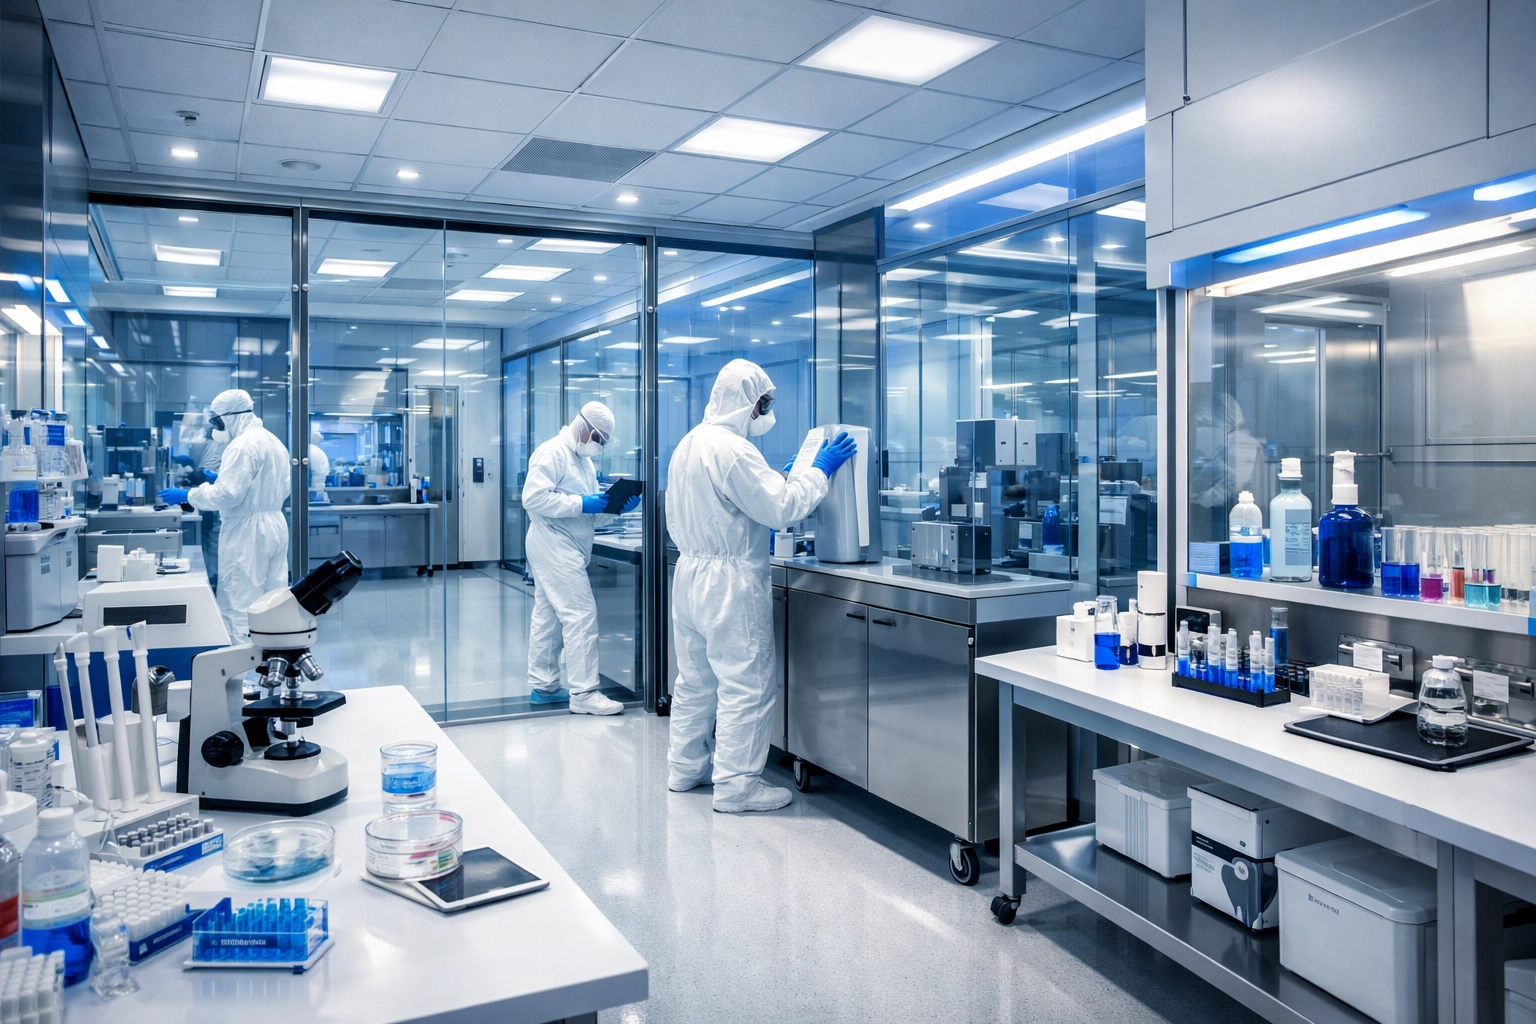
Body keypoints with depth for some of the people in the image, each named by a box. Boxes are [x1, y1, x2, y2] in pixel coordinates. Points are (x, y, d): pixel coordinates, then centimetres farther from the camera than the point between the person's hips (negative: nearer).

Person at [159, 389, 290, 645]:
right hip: (275, 525, 9)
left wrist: (186, 495, -6)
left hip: (248, 531, -9)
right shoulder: (274, 441, 14)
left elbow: (226, 494, -20)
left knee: (239, 607, -4)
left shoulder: (242, 444, -15)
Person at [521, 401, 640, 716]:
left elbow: (591, 516, 17)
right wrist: (581, 504, -21)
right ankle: (583, 693, -10)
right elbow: (533, 497, -21)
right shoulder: (552, 452, -10)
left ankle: (542, 685, 22)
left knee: (548, 616, 14)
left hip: (567, 548, 10)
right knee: (581, 614, -12)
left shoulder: (584, 461, 19)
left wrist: (617, 509, -1)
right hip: (554, 545, -10)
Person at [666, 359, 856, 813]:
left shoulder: (688, 444, 12)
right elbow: (782, 507, -19)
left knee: (694, 679, 18)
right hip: (729, 582, -10)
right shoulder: (732, 449, -18)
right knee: (745, 685, -1)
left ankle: (685, 767, 28)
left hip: (688, 571, 10)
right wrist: (820, 469, -8)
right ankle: (736, 784, 5)